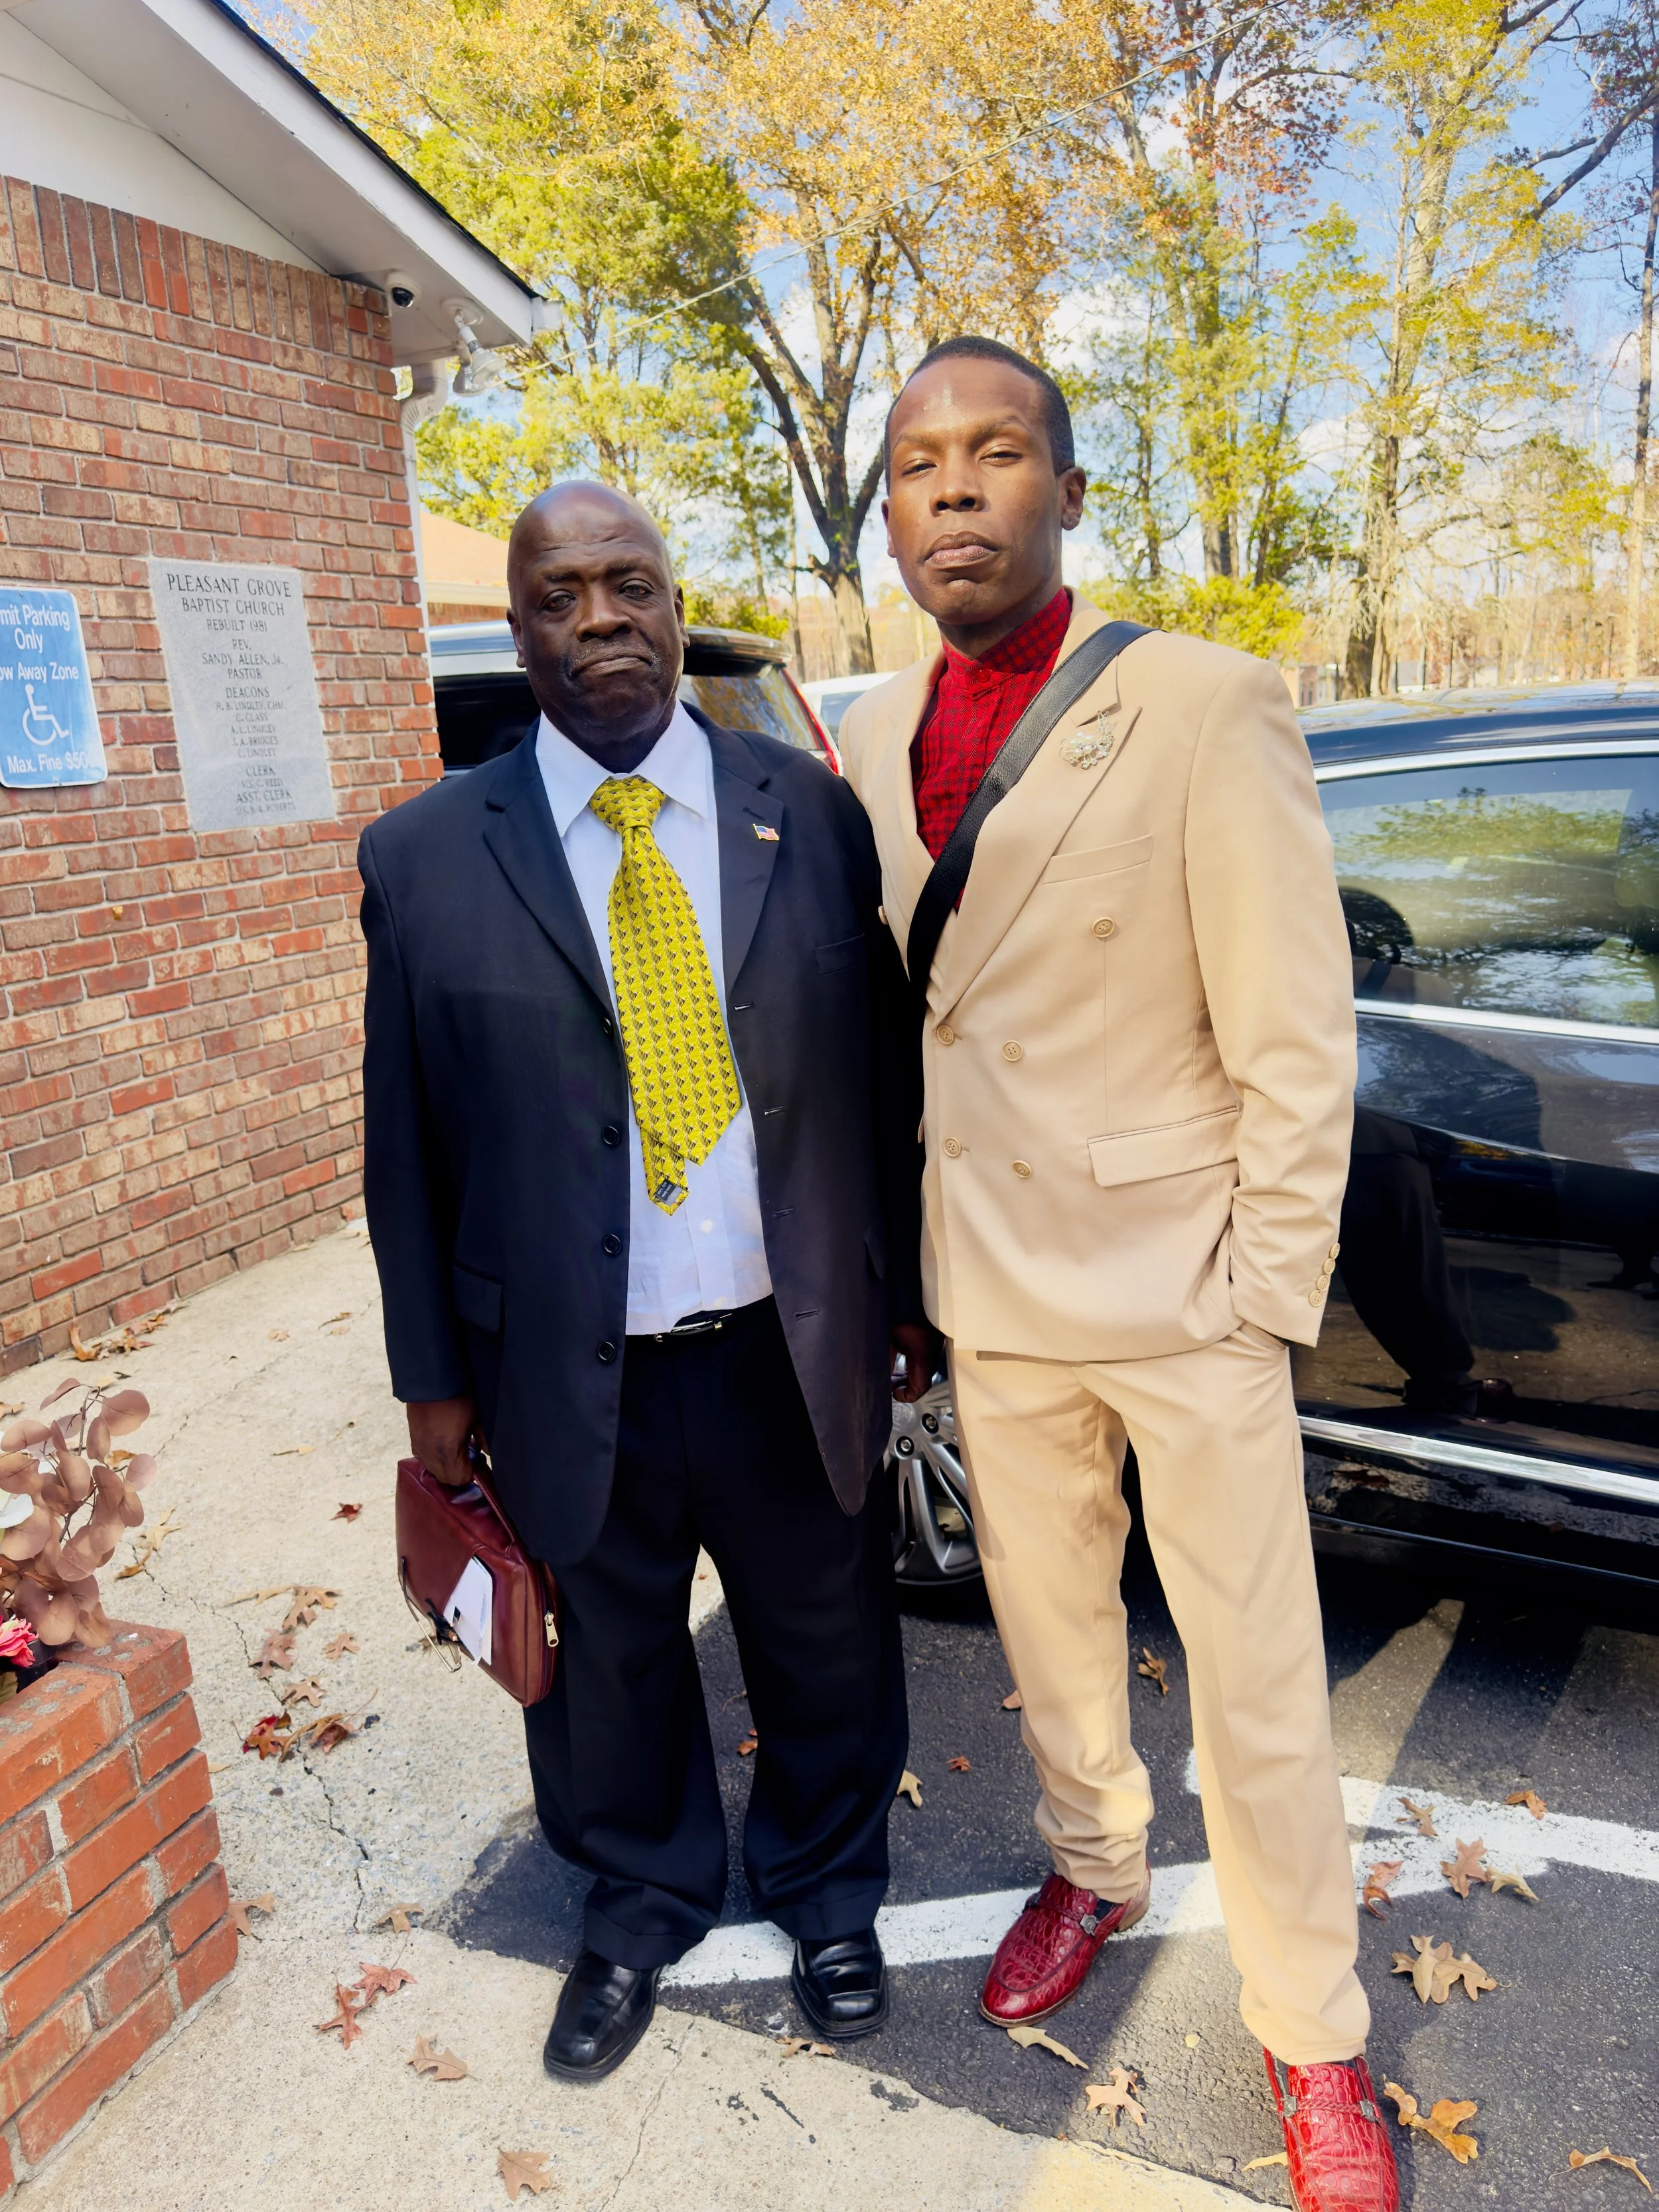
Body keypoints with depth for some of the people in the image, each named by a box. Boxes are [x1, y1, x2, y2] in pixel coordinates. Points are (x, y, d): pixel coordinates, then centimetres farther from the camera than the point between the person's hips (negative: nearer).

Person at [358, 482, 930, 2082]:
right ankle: (642, 1902, 51)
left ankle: (828, 1889, 50)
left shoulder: (809, 813, -2)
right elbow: (406, 1140, -1)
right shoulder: (427, 854, -4)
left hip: (795, 1350, 1)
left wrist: (903, 1291, 2)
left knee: (823, 1647, 19)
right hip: (570, 1376, 0)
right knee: (609, 1665, 21)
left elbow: (881, 1076, 1)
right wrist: (432, 1376, 2)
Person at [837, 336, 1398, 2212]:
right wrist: (911, 1245, 10)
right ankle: (1094, 1871, 50)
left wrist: (1259, 1303, -12)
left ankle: (1312, 2040, 35)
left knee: (1258, 1689, 10)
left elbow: (1296, 1053, -12)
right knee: (1047, 1628, 23)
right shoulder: (872, 738, 3)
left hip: (1184, 1299, -4)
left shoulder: (1208, 712, -14)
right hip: (993, 1291, 5)